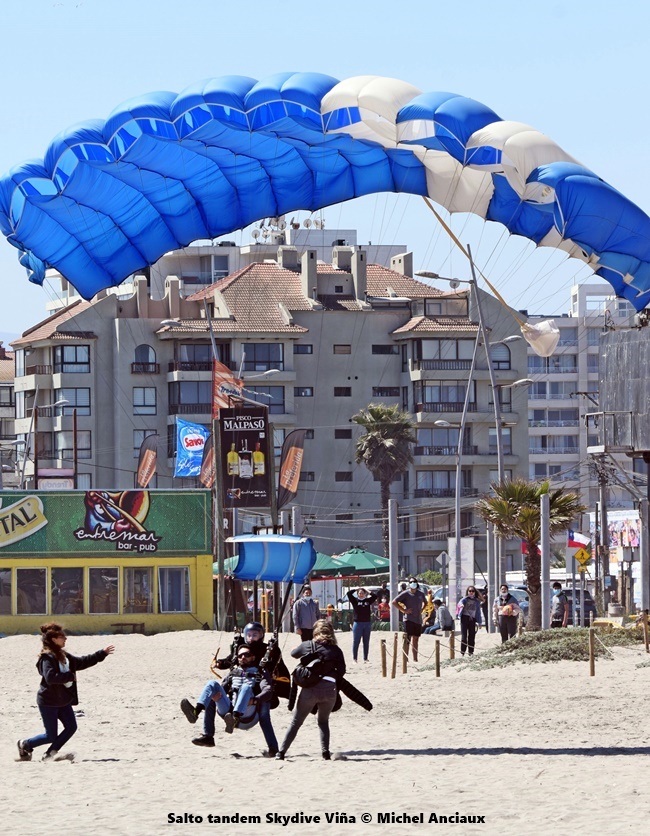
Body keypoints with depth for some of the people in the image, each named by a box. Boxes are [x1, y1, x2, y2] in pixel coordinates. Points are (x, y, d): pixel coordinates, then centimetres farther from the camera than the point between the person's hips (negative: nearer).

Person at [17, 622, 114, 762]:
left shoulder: (63, 656, 11)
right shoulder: (47, 657, -19)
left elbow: (82, 662, 21)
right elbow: (50, 677, -32)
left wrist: (102, 653, 18)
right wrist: (70, 676, -23)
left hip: (63, 701, 9)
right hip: (48, 702, -9)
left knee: (71, 727, -3)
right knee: (51, 736, -3)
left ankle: (51, 753, 4)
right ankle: (25, 745, 19)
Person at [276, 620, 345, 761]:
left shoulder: (306, 646, 6)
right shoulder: (336, 650, 5)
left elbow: (293, 653, 25)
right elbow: (341, 671, 5)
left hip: (310, 689, -1)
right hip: (330, 689, 1)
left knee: (295, 722, 9)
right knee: (323, 720, 21)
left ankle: (281, 753, 5)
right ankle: (325, 753, 7)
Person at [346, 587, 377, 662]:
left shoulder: (368, 600, 9)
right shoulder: (355, 601, 2)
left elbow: (374, 597, 2)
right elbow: (349, 593, -7)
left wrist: (368, 591, 5)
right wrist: (357, 589, 2)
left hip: (367, 623, 3)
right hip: (358, 623, -3)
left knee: (366, 642, 8)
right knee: (356, 642, -1)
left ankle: (365, 658, 14)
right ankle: (354, 658, 3)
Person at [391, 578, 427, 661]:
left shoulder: (421, 594, 10)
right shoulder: (405, 594, -6)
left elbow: (425, 602, 31)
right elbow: (394, 602, -10)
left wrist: (421, 610, 13)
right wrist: (403, 610, -12)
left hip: (418, 619, 5)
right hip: (409, 619, -5)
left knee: (415, 640, 11)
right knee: (408, 639, -12)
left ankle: (415, 658, 18)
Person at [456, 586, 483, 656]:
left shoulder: (477, 601, 13)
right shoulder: (465, 599, 4)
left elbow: (478, 612, 16)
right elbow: (461, 602, -18)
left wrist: (479, 622, 13)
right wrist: (461, 604, -43)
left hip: (472, 619, 3)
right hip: (465, 618, -3)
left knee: (472, 637, 4)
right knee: (464, 636, -6)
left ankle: (471, 652, 13)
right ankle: (462, 652, -3)